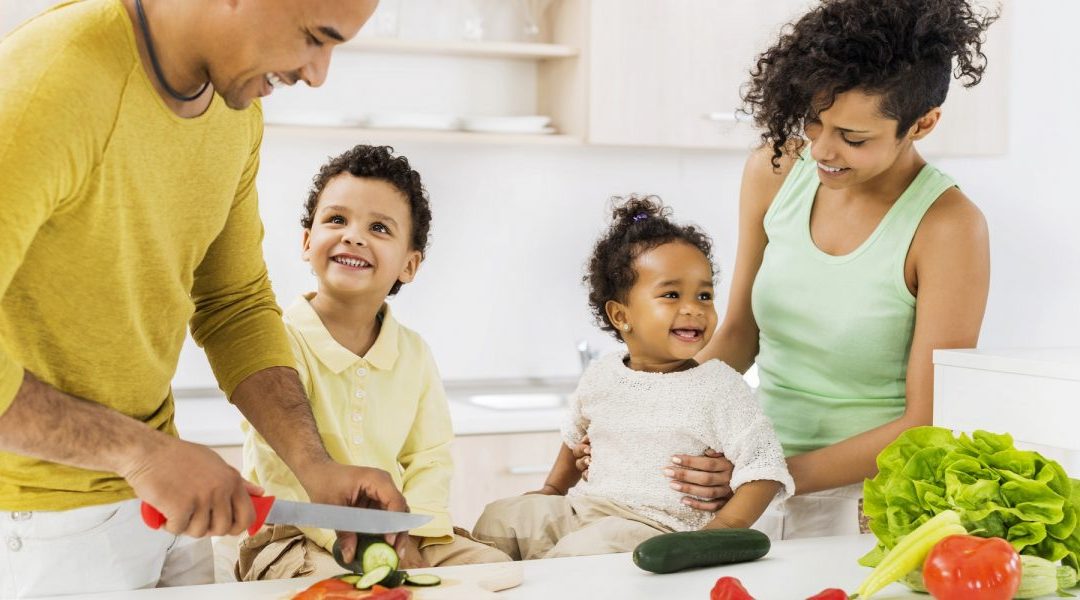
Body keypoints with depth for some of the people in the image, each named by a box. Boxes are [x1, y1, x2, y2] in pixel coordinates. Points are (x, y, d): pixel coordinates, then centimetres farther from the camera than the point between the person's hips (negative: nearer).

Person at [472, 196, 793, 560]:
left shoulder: (721, 388, -7)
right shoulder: (600, 376, 8)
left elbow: (764, 471, -10)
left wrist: (720, 529, -21)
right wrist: (551, 490, 24)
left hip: (659, 526, -6)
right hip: (582, 511, 6)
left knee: (588, 547, -32)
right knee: (501, 517, -1)